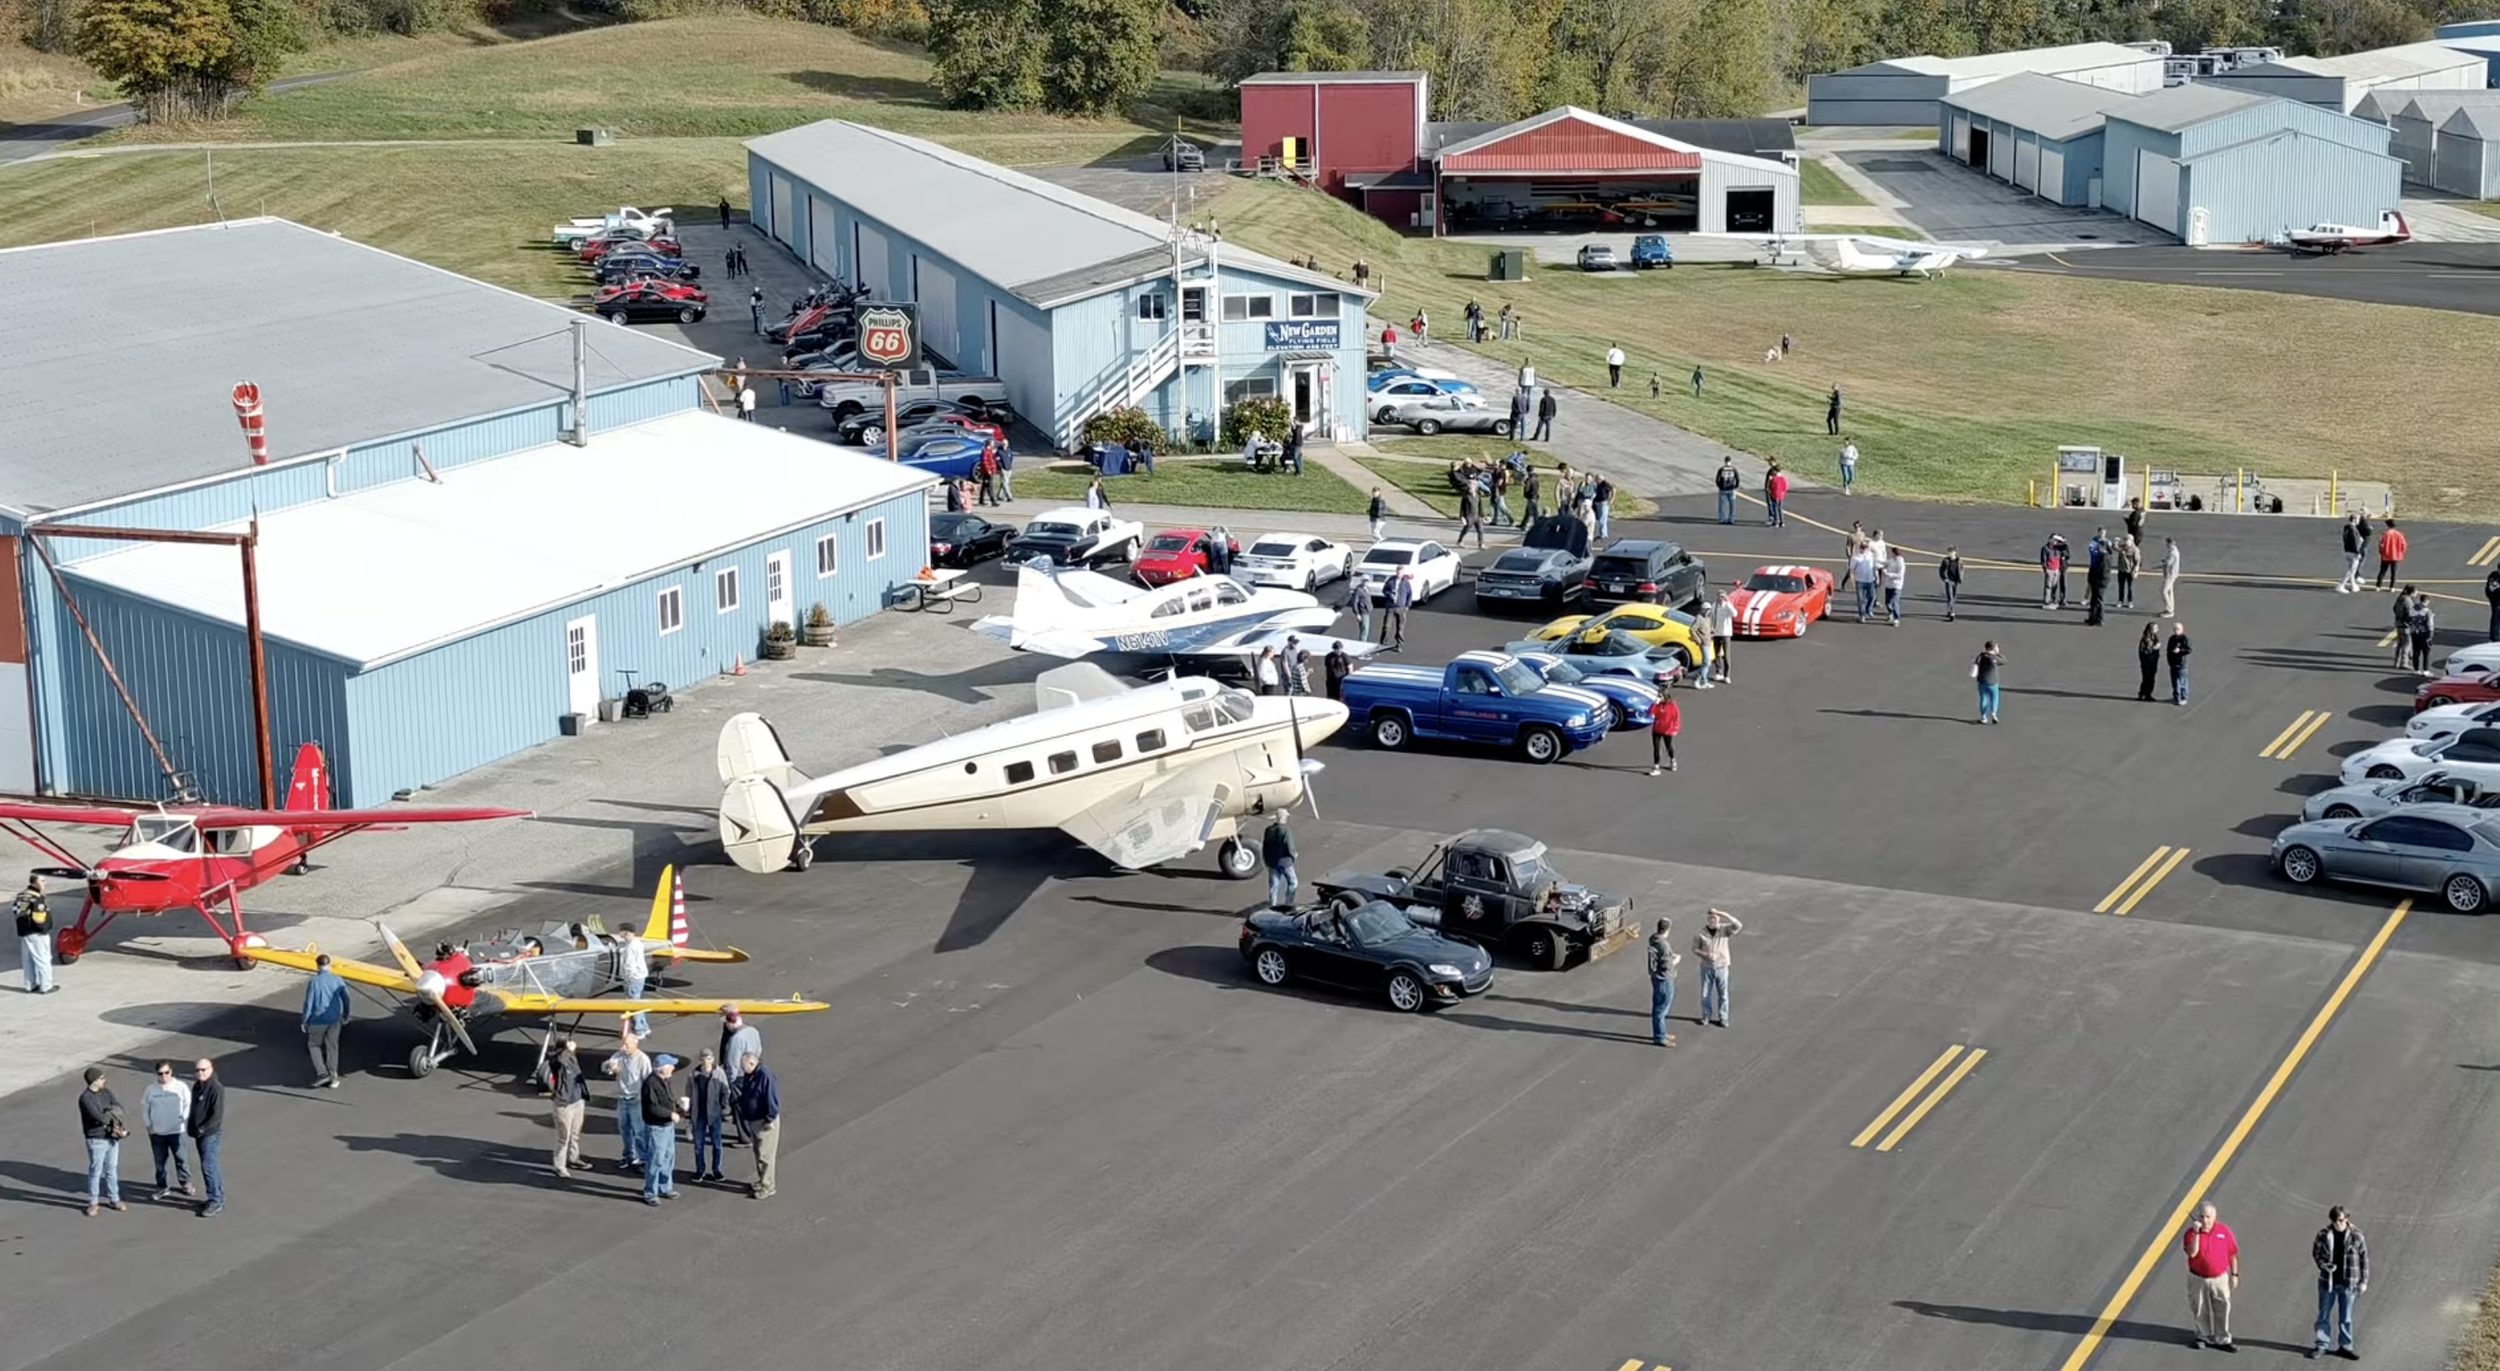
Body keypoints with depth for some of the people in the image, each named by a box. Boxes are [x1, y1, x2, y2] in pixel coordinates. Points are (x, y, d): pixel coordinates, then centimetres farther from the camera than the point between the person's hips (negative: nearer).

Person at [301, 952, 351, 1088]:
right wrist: (345, 1016, 16)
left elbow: (308, 1003, -11)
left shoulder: (314, 982, -14)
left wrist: (304, 1021, 0)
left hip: (318, 1021, -3)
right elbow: (346, 999, 1)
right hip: (334, 1020, 3)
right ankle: (333, 1077, 14)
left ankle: (322, 1072, 3)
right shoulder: (337, 980, -4)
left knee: (313, 1045, 14)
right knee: (332, 1047, 12)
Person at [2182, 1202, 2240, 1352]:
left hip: (2220, 1278, 0)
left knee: (2222, 1310, 6)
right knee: (2200, 1311, 12)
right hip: (2198, 1279, 0)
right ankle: (2204, 1336, 31)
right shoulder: (2191, 1233, -11)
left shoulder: (2224, 1231, -8)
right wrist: (2196, 1233, -31)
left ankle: (2222, 1340, 18)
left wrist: (2234, 1275, 3)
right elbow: (2192, 1253, -27)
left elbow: (2232, 1254, 1)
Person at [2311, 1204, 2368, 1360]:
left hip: (2348, 1283, -1)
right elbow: (2315, 1252, 6)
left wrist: (2364, 1281, 0)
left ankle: (2345, 1345, 25)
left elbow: (2364, 1258, 0)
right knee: (2324, 1315, 8)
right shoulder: (2324, 1235, -7)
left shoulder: (2356, 1236, -8)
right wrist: (2323, 1264, -15)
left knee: (2346, 1317, 11)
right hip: (2327, 1282, 1)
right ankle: (2321, 1345, 18)